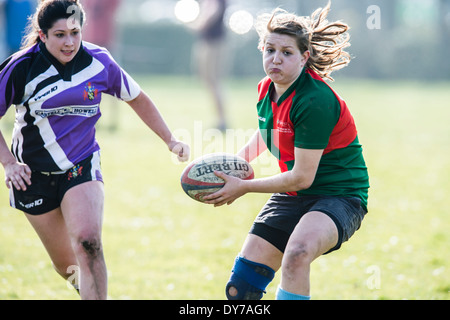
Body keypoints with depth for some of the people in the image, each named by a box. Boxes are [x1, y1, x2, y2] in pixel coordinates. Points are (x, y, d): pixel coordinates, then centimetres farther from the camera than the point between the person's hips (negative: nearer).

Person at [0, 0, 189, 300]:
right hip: (33, 174, 0)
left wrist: (171, 140, 6)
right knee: (67, 265, 4)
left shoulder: (99, 61, -6)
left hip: (82, 168, 0)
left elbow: (137, 98, 10)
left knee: (88, 244, -26)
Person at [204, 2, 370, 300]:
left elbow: (302, 177, -24)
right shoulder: (267, 89, 0)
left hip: (339, 194, -8)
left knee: (297, 253, -39)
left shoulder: (315, 102, -25)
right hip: (293, 196, 8)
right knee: (240, 288, 3)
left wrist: (244, 187, -14)